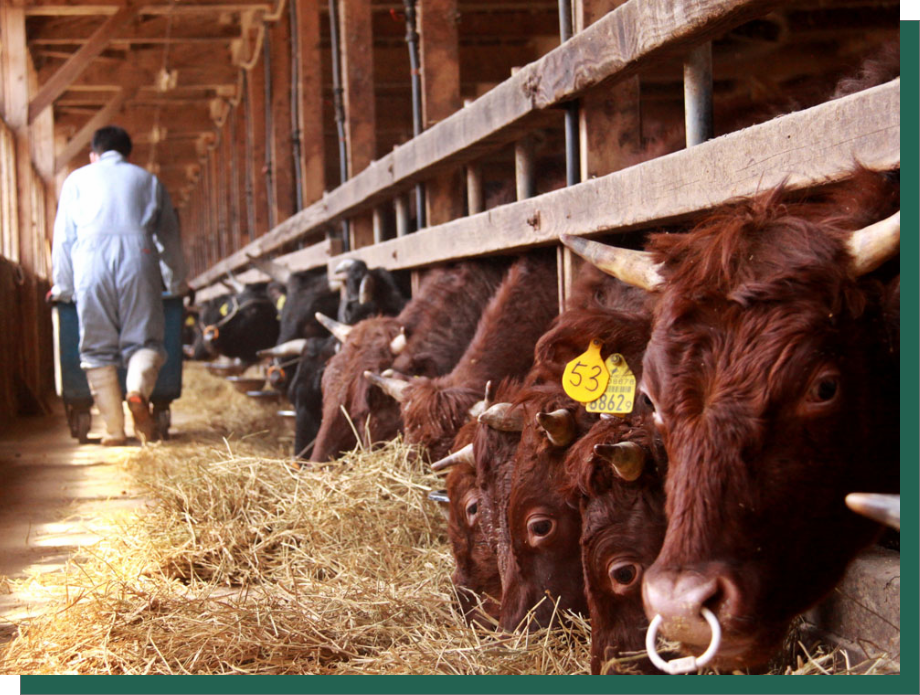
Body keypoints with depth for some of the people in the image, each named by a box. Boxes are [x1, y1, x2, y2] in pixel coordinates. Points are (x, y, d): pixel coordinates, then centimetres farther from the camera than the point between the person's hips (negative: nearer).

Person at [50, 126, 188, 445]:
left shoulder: (77, 180, 24)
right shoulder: (148, 180, 26)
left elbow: (63, 238, 21)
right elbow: (169, 238, 27)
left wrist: (62, 287, 30)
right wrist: (177, 284, 38)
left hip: (91, 263, 0)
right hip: (138, 260, 0)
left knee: (97, 349, 4)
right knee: (144, 340, 2)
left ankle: (114, 429, -4)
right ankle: (138, 390, -30)